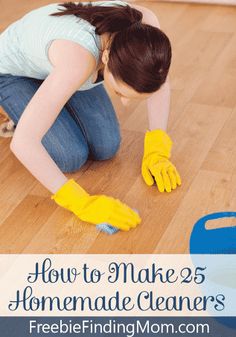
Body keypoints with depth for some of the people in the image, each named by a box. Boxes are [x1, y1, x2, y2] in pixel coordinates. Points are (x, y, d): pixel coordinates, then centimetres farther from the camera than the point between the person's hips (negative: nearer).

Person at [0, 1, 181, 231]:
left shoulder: (145, 27, -30)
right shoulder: (77, 59, -46)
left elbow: (158, 81, -9)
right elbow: (22, 142, -46)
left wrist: (157, 151, -17)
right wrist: (82, 203, -44)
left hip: (59, 64, 5)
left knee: (106, 148, -8)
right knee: (71, 157, -16)